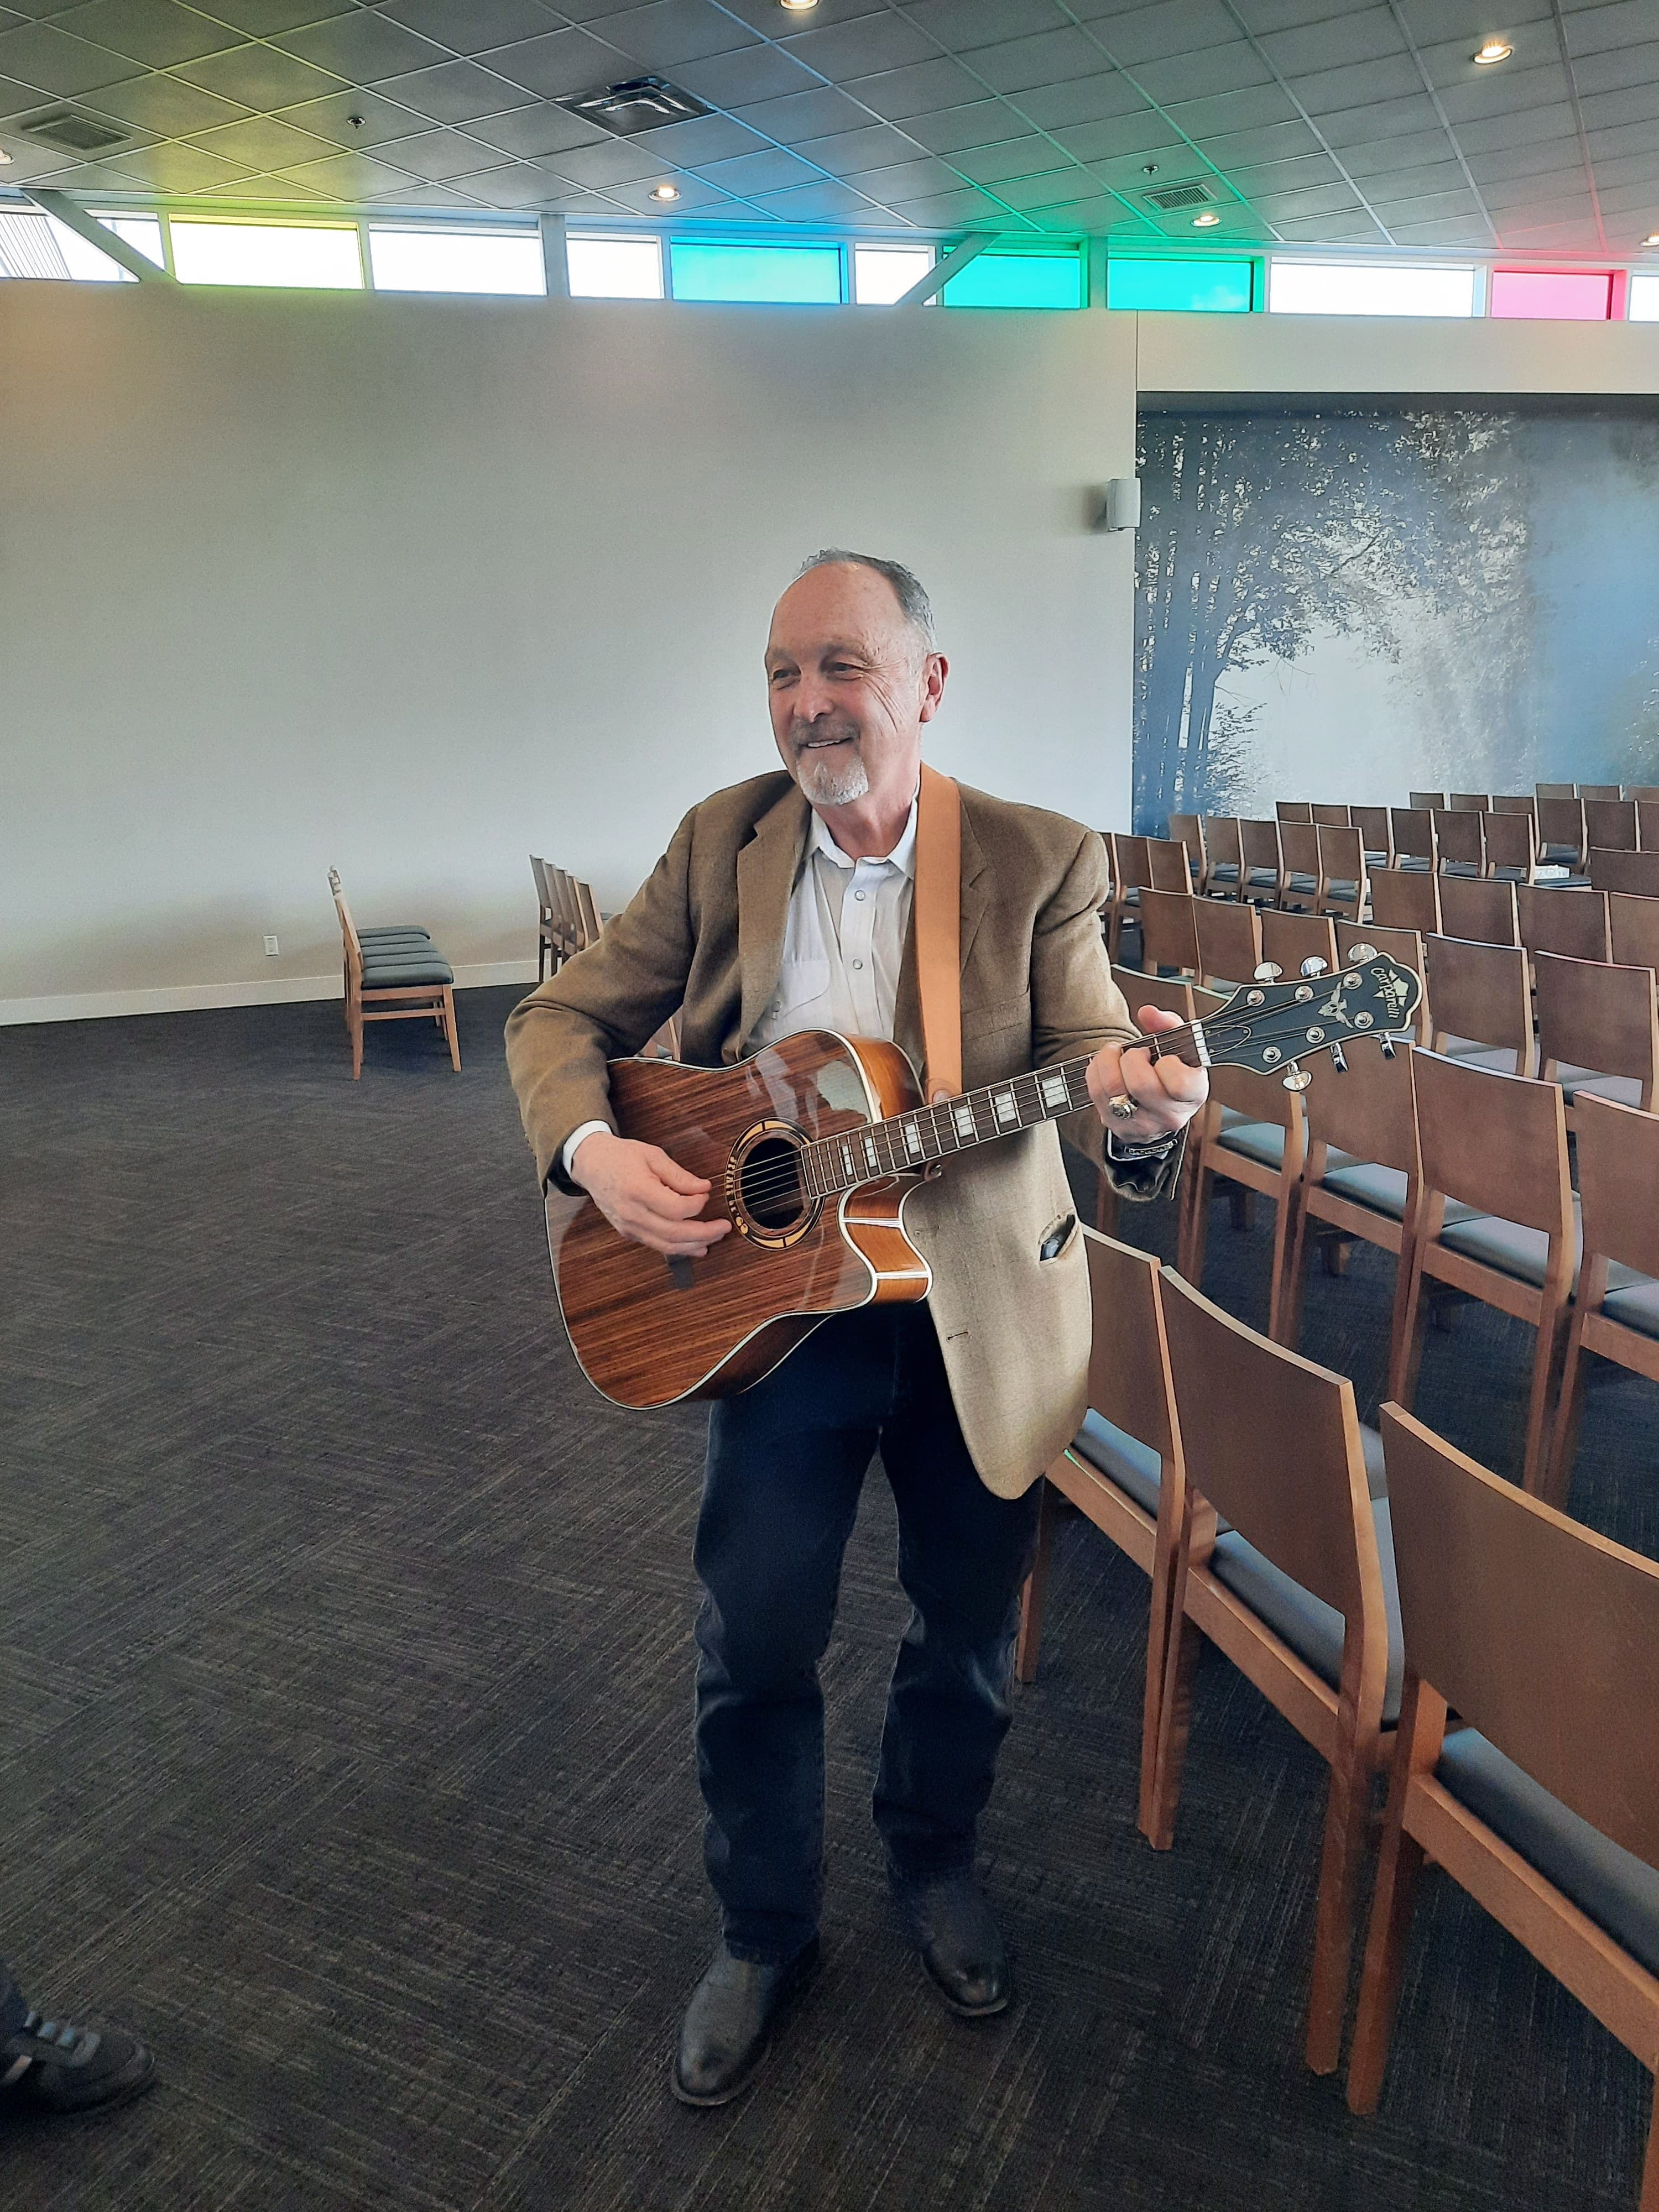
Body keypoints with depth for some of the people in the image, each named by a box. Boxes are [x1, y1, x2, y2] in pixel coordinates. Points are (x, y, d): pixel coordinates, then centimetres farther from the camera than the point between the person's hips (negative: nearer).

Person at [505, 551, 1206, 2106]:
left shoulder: (1038, 860, -7)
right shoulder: (724, 840, -2)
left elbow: (1091, 1052, -16)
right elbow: (562, 1019, 1)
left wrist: (1130, 1101, -40)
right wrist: (591, 1149, -19)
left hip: (982, 1312, 0)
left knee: (967, 1629, 16)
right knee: (752, 1647, 8)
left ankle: (933, 1864, 47)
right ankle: (763, 1935, 36)